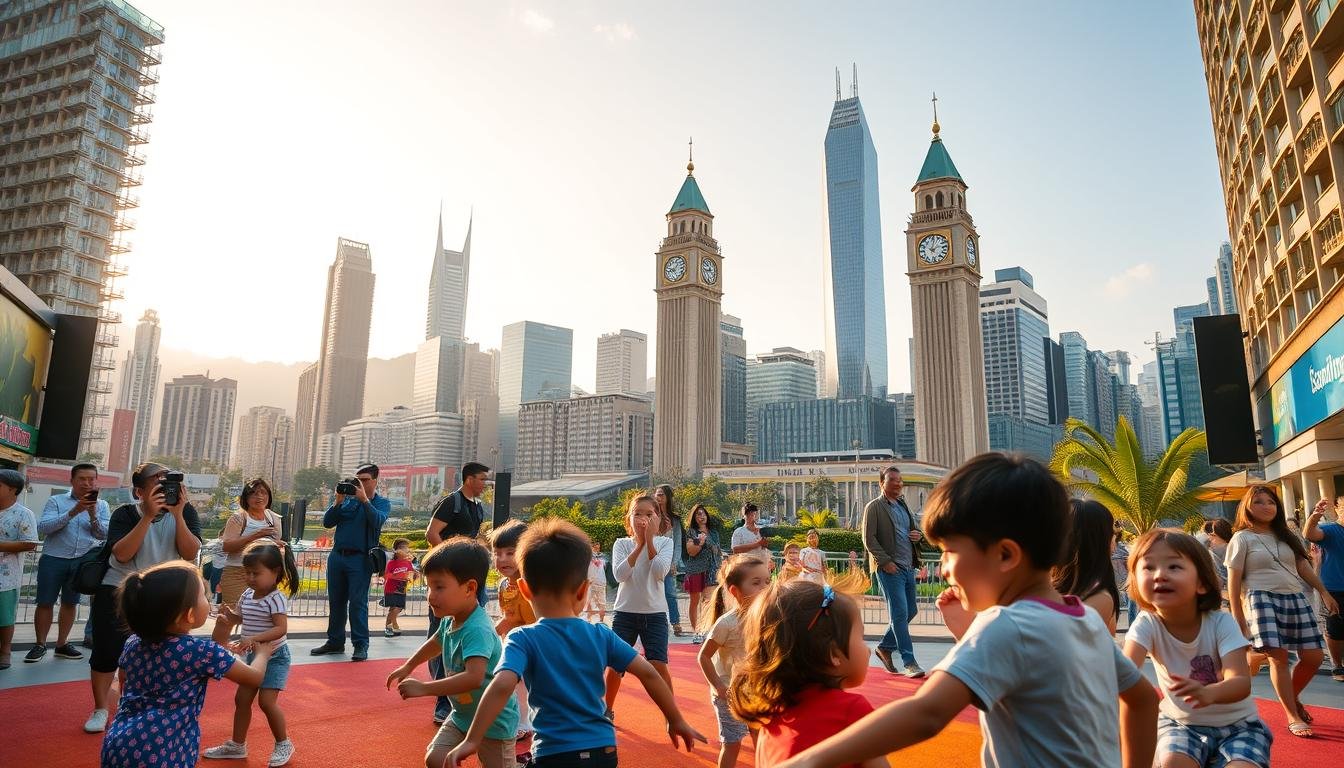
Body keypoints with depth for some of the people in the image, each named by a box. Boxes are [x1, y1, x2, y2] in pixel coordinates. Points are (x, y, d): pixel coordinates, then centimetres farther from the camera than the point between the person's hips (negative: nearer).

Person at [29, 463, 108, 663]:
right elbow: (42, 528, -13)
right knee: (45, 603, 4)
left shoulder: (102, 505, 5)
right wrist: (73, 512, -23)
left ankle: (62, 644, 22)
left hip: (82, 561, 2)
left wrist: (93, 515, -19)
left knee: (70, 603, 10)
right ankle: (40, 644, 18)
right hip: (53, 559, -2)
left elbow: (105, 534, -3)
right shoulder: (56, 501, 0)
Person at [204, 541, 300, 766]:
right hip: (253, 656, 8)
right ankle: (237, 745, 29)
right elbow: (239, 618, 18)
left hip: (274, 656, -8)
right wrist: (227, 616, -3)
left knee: (266, 701, -11)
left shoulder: (276, 599, -23)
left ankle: (284, 744, 7)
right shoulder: (246, 596, 1)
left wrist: (253, 638, -38)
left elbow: (281, 629, -30)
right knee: (241, 699, 13)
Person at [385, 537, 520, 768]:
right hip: (462, 714, 8)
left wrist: (424, 688, -38)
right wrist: (408, 666, 31)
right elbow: (437, 642, 22)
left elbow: (475, 677, -44)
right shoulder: (450, 620, -3)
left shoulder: (477, 630, -32)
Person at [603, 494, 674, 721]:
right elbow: (619, 574, -18)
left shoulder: (664, 543, -3)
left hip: (655, 614, -1)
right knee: (614, 663, 5)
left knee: (659, 666, -7)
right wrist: (639, 544, -20)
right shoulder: (621, 544, -2)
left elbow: (660, 572, -19)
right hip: (625, 613, 1)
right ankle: (608, 710, 28)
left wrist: (650, 540, -19)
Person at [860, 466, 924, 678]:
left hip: (908, 567, 8)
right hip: (890, 568, -8)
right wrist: (886, 561, -17)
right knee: (900, 613, -8)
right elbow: (869, 539, -10)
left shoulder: (903, 505, 18)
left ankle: (884, 647, 27)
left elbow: (915, 528, 28)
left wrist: (918, 534, 4)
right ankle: (909, 662, -3)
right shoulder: (874, 507, -4)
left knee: (910, 611, 12)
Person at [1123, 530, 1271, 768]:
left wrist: (1209, 693, -53)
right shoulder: (1147, 624, -18)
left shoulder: (1221, 623, -19)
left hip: (1236, 724, 0)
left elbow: (1241, 683, -30)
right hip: (1180, 722, 0)